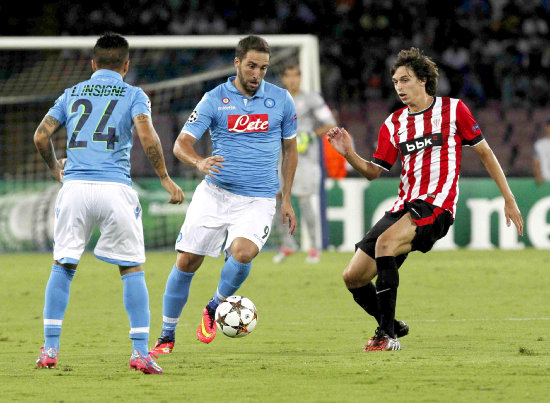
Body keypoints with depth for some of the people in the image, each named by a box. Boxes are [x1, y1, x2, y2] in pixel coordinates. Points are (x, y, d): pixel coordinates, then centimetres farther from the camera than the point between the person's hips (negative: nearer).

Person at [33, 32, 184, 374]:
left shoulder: (72, 94, 17)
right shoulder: (133, 95, 8)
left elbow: (42, 136, 11)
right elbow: (147, 135, -8)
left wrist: (56, 170, 27)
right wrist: (165, 178, 0)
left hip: (75, 188, 2)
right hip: (115, 189, -2)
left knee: (63, 265, 13)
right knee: (132, 269, 6)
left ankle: (50, 348, 7)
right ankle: (141, 352, -1)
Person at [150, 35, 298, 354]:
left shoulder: (281, 100, 2)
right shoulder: (214, 99, -2)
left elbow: (290, 148, 14)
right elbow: (182, 144, -5)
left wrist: (287, 199, 10)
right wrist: (199, 162, -28)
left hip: (258, 200, -1)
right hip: (214, 193, 1)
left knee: (242, 252, -27)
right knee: (186, 261, -3)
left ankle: (216, 308, 1)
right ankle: (167, 336, 14)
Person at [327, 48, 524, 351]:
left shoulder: (452, 110, 2)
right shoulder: (393, 124, 13)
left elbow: (484, 153, 8)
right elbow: (373, 172, 14)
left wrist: (509, 199, 6)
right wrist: (348, 153, -6)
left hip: (437, 204, -6)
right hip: (404, 206, 6)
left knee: (386, 242, -33)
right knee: (353, 277, -2)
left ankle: (388, 335, -30)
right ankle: (392, 326, 24)